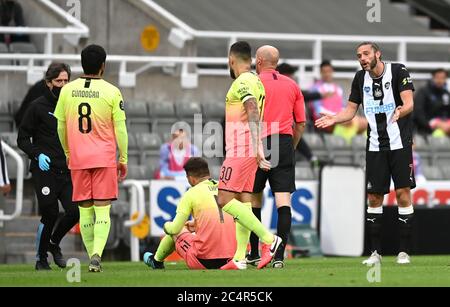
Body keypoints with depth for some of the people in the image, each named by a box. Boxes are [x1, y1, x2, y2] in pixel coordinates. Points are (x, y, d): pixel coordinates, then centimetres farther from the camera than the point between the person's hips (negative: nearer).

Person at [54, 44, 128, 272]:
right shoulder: (111, 92, -5)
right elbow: (120, 129, -4)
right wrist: (123, 159, 6)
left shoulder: (67, 90, 3)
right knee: (102, 209, -3)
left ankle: (93, 257, 11)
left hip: (77, 159, 2)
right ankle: (97, 254, -21)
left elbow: (61, 127, 9)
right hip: (104, 158, -2)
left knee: (85, 210, 9)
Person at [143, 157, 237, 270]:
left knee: (174, 232, 25)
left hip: (204, 261, -5)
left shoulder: (191, 194, -5)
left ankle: (156, 261, 47)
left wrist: (167, 226, 19)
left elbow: (174, 229, -4)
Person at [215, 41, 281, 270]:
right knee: (243, 200, 6)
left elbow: (253, 113, -25)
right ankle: (239, 258, 3)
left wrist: (257, 147, -31)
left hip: (240, 151, -10)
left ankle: (268, 239, -15)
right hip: (249, 151, 10)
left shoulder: (242, 82, -13)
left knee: (225, 200, -11)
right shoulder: (256, 82, 18)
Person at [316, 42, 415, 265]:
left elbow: (409, 103, -17)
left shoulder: (398, 71, -7)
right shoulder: (360, 78, 8)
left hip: (400, 143, -4)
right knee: (374, 197, 2)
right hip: (375, 146, 4)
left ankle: (404, 252, -1)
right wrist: (333, 119, -7)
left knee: (403, 193, -7)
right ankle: (375, 252, 8)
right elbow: (350, 110, 12)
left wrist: (401, 111, -39)